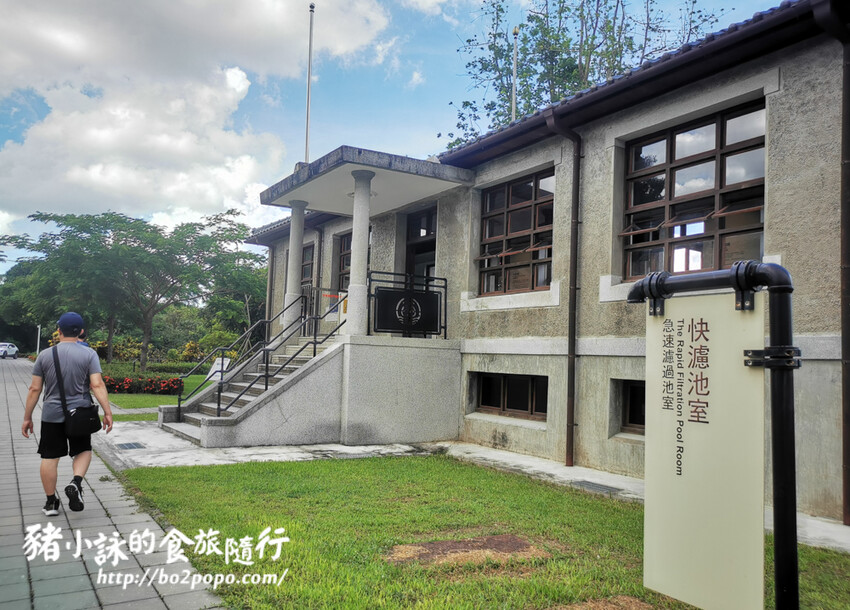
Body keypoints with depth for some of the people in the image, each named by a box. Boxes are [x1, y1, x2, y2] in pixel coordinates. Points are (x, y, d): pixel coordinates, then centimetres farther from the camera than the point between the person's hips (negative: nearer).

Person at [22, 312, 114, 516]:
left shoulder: (45, 355, 0)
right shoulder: (89, 354, -6)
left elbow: (34, 389, 1)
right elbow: (97, 385, -14)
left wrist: (27, 418, 8)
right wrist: (107, 412, -11)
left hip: (51, 415, 1)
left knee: (50, 457, 9)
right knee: (83, 450, 17)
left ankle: (51, 503, 14)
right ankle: (76, 483, -7)